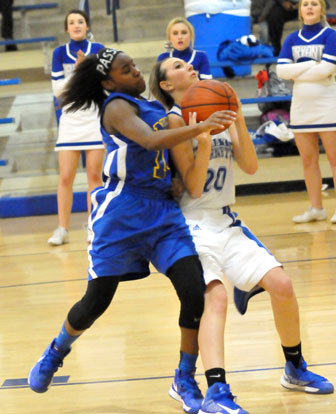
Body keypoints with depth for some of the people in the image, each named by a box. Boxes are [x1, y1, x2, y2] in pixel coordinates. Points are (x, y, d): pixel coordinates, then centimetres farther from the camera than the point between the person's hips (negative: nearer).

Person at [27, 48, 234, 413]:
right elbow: (151, 140, -29)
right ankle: (56, 352, 35)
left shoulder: (153, 106, 15)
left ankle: (186, 380, 5)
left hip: (163, 210, 6)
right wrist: (201, 127, -37)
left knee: (195, 292, -10)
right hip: (122, 214, -6)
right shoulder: (117, 106, -10)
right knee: (97, 300, 4)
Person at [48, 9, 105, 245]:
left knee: (94, 175, 0)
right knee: (66, 177, -4)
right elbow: (58, 89, -2)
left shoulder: (98, 50, 3)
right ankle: (63, 229, 0)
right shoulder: (60, 53, 5)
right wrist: (77, 70, -13)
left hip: (96, 119, 0)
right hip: (70, 121, 0)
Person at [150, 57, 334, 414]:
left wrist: (238, 120, -8)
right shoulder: (176, 118, -6)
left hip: (227, 223, 6)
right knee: (214, 296, -28)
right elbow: (193, 187, -11)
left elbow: (250, 167, 2)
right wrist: (204, 138, -23)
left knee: (281, 285, -4)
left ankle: (295, 370, 18)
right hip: (194, 224, -6)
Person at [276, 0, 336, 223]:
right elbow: (281, 70, -3)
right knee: (308, 160, 6)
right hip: (301, 106, 5)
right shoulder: (292, 39, 9)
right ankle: (316, 209, 13)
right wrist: (310, 64, -12)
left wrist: (297, 72, -7)